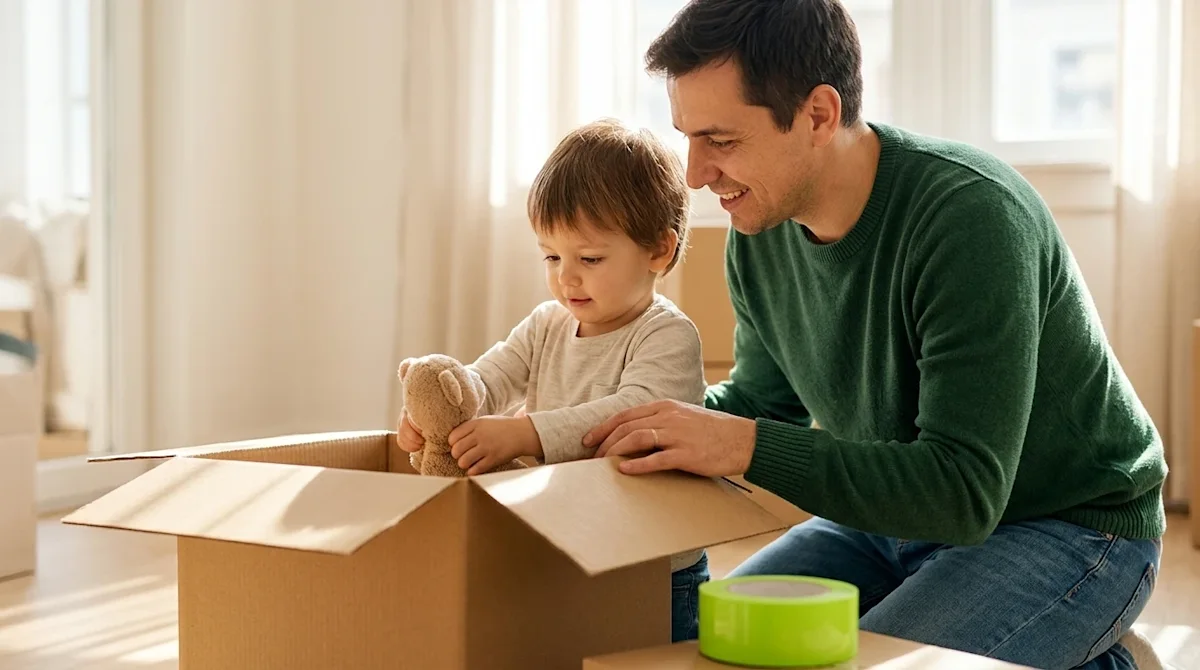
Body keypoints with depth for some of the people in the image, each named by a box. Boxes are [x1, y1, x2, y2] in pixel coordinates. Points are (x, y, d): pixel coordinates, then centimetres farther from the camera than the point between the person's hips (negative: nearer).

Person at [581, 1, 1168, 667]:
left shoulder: (972, 215, -29)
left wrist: (747, 446, -36)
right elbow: (762, 394, 9)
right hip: (896, 510, 7)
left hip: (1067, 528, -7)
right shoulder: (759, 233, -6)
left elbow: (966, 491, -32)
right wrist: (649, 429, -10)